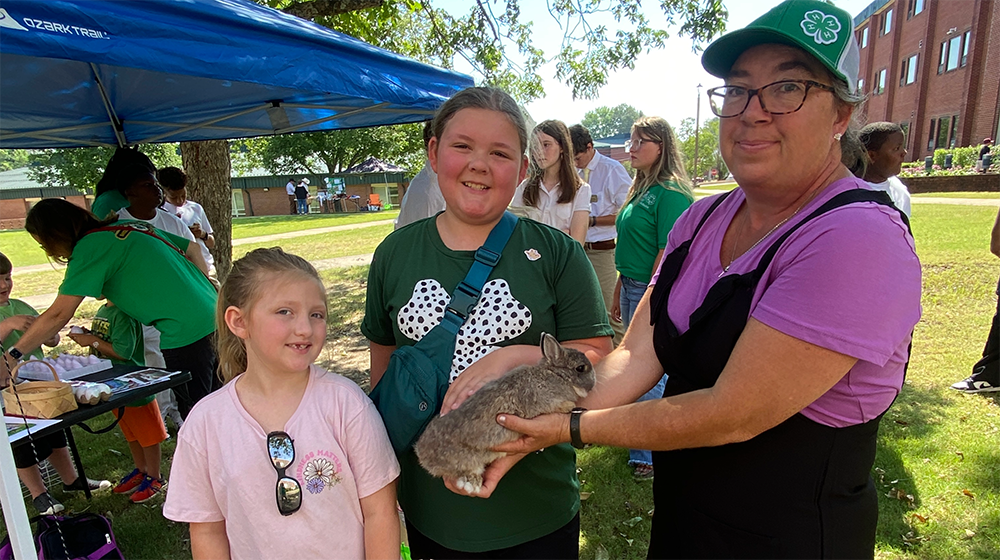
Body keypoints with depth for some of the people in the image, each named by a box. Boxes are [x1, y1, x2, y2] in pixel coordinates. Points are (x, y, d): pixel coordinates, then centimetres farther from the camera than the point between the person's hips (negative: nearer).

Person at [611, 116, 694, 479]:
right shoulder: (641, 189, 13)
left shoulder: (671, 193, -15)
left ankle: (648, 455, 19)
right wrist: (619, 294, 18)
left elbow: (668, 254, -20)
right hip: (632, 287, 9)